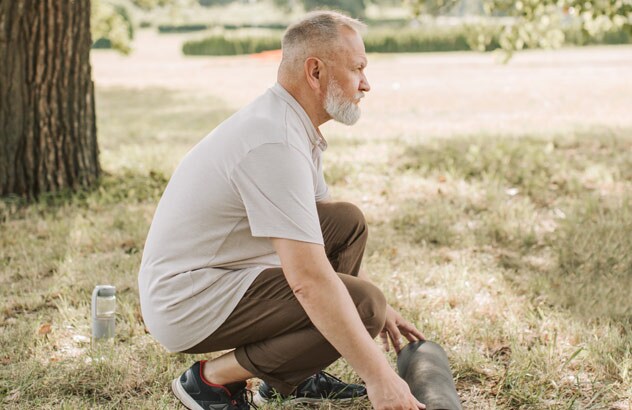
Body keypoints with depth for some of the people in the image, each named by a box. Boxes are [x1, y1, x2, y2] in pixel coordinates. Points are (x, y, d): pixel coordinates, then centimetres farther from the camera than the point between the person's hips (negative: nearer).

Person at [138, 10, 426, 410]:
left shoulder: (287, 121, 6)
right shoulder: (276, 142, -26)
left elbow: (328, 226, 19)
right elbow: (309, 280, -31)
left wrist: (381, 305, 19)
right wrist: (378, 376, -27)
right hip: (190, 303, -10)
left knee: (348, 222, 10)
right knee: (362, 305, -19)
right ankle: (214, 378, -4)